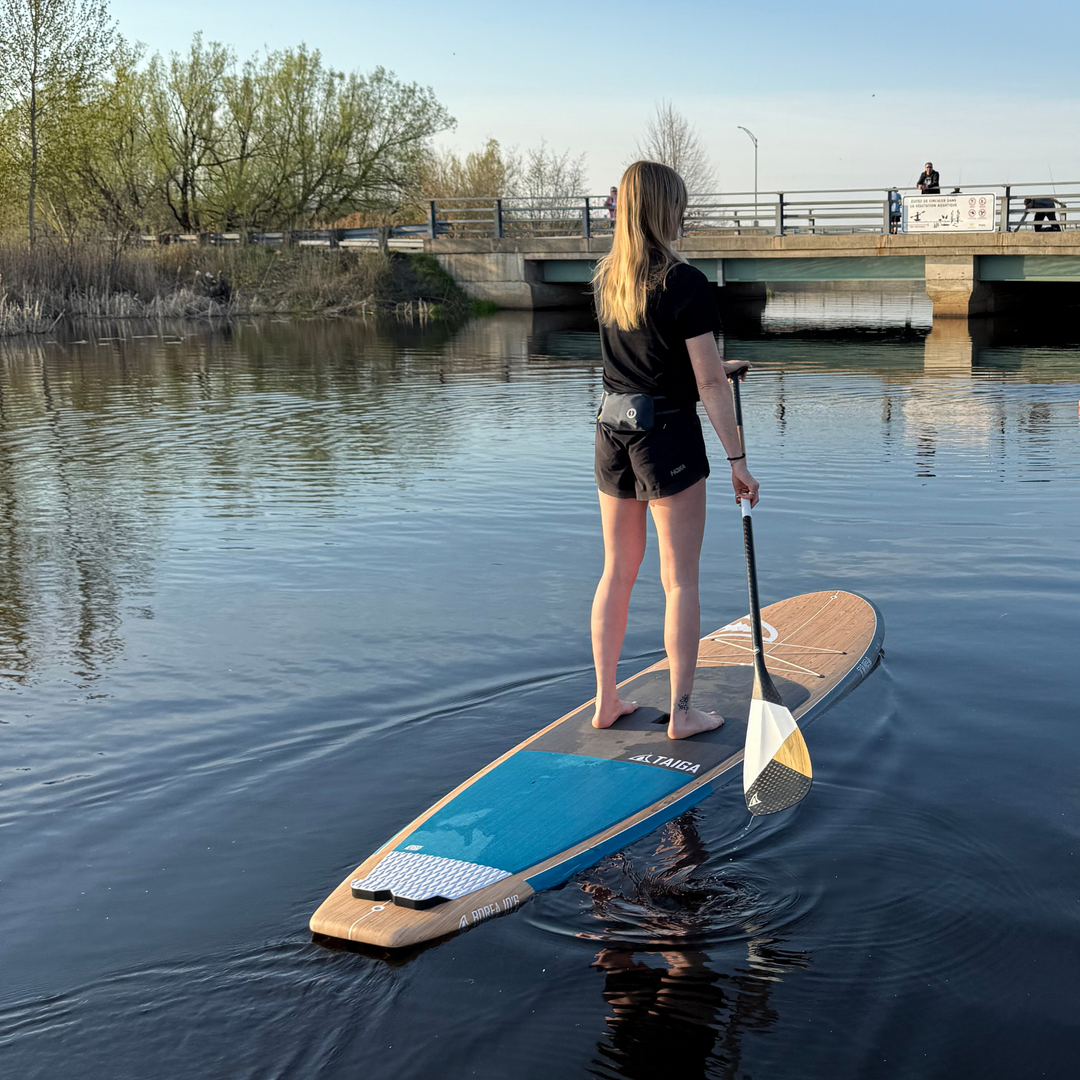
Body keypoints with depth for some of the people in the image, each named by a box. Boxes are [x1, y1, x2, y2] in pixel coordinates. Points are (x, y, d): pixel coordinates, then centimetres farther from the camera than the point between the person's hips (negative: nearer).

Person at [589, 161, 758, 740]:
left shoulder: (606, 279, 6)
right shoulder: (685, 283, -15)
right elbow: (709, 384, -14)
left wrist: (714, 367, 27)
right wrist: (737, 459, -9)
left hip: (612, 431, 6)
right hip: (668, 436, -6)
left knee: (617, 572, 15)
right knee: (680, 580, 3)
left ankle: (606, 701, 22)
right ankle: (683, 712, 9)